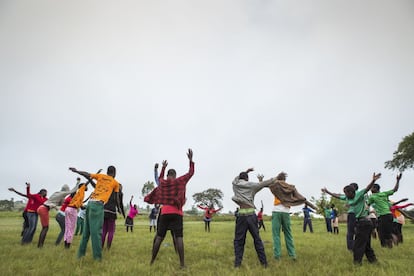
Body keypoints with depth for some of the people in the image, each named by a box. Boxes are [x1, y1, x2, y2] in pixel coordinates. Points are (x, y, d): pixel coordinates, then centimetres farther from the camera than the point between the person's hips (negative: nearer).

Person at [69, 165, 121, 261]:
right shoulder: (116, 183, 12)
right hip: (98, 204, -5)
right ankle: (97, 256, -9)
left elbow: (87, 174, 13)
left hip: (90, 202, 5)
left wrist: (76, 171, 27)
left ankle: (81, 253, 18)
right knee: (96, 231, -7)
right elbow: (116, 198, 18)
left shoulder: (101, 176, 18)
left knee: (86, 230, 13)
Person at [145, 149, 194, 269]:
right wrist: (190, 160, 15)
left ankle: (152, 261, 13)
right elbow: (191, 173, 10)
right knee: (179, 238, -6)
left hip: (165, 213, 3)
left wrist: (163, 167, 44)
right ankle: (182, 263, -10)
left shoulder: (162, 182, 9)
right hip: (177, 213, -3)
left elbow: (160, 178, 34)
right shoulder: (179, 181, 1)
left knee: (159, 237, 8)